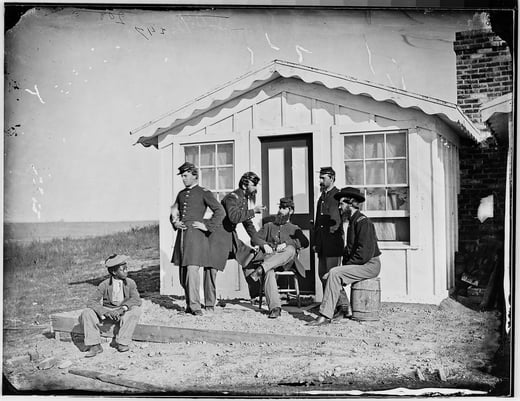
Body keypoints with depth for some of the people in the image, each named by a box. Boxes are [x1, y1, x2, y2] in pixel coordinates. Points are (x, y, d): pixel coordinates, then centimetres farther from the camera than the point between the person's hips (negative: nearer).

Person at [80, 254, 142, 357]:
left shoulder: (130, 283, -8)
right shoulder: (104, 285, -10)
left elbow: (137, 300, -18)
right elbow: (91, 302, -15)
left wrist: (123, 308, -35)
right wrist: (105, 312, -32)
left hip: (123, 311, 0)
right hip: (106, 311, 0)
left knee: (136, 310, -31)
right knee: (86, 313, -23)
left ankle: (121, 342, -22)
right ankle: (95, 345, -21)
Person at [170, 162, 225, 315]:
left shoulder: (204, 193, -1)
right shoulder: (181, 194, 18)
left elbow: (220, 211, -7)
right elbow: (174, 212, 28)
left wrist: (207, 226, -10)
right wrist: (175, 223, 9)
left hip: (196, 234, -7)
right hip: (182, 234, 7)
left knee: (192, 268, -14)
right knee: (183, 271, 6)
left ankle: (195, 306, -9)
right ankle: (190, 304, 15)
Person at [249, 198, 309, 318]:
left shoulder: (294, 229, 26)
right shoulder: (269, 226, 32)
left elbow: (304, 242, 5)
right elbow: (254, 238, 19)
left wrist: (286, 243, -12)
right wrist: (264, 244, -4)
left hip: (287, 261, -1)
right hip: (270, 256, 1)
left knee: (291, 250, -38)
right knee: (269, 272, -36)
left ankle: (261, 268, -52)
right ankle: (275, 307, -45)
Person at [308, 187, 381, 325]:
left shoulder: (363, 222, -14)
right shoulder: (352, 221, 17)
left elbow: (365, 252, -22)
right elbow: (349, 248, 23)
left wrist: (348, 264, -15)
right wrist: (345, 264, 7)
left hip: (369, 265, -10)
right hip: (358, 264, 10)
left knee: (334, 273, -24)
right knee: (328, 276, -2)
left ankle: (325, 316, -24)